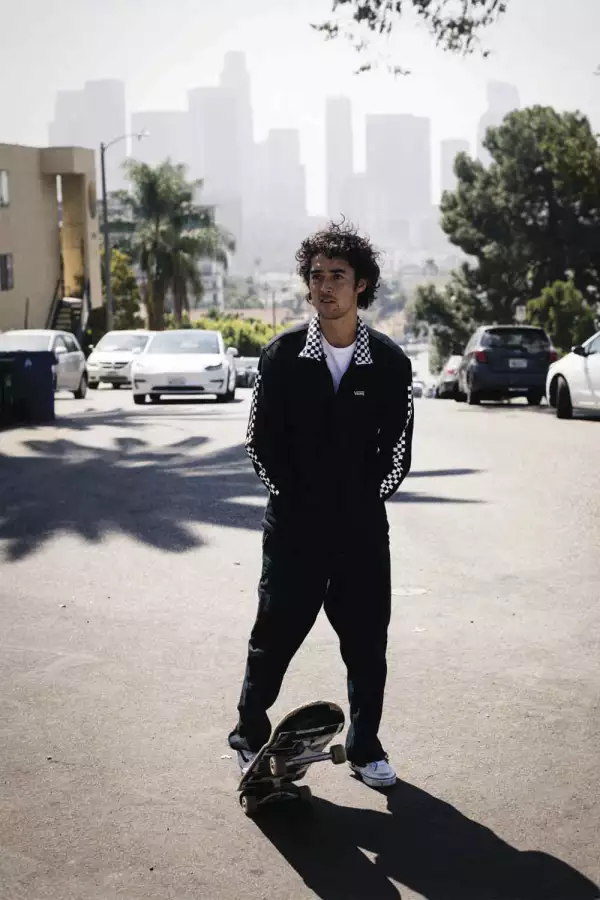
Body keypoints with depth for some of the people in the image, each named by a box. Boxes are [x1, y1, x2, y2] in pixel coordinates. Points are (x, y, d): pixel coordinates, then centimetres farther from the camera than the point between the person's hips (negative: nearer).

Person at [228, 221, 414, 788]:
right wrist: (297, 502, -3)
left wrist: (361, 504, -1)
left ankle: (365, 747, 25)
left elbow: (397, 451, 3)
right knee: (275, 635, 6)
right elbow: (260, 442, 0)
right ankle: (249, 736, 26)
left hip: (362, 528, 1)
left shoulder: (389, 364, -1)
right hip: (293, 525, -1)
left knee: (367, 644, 8)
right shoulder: (281, 356, -2)